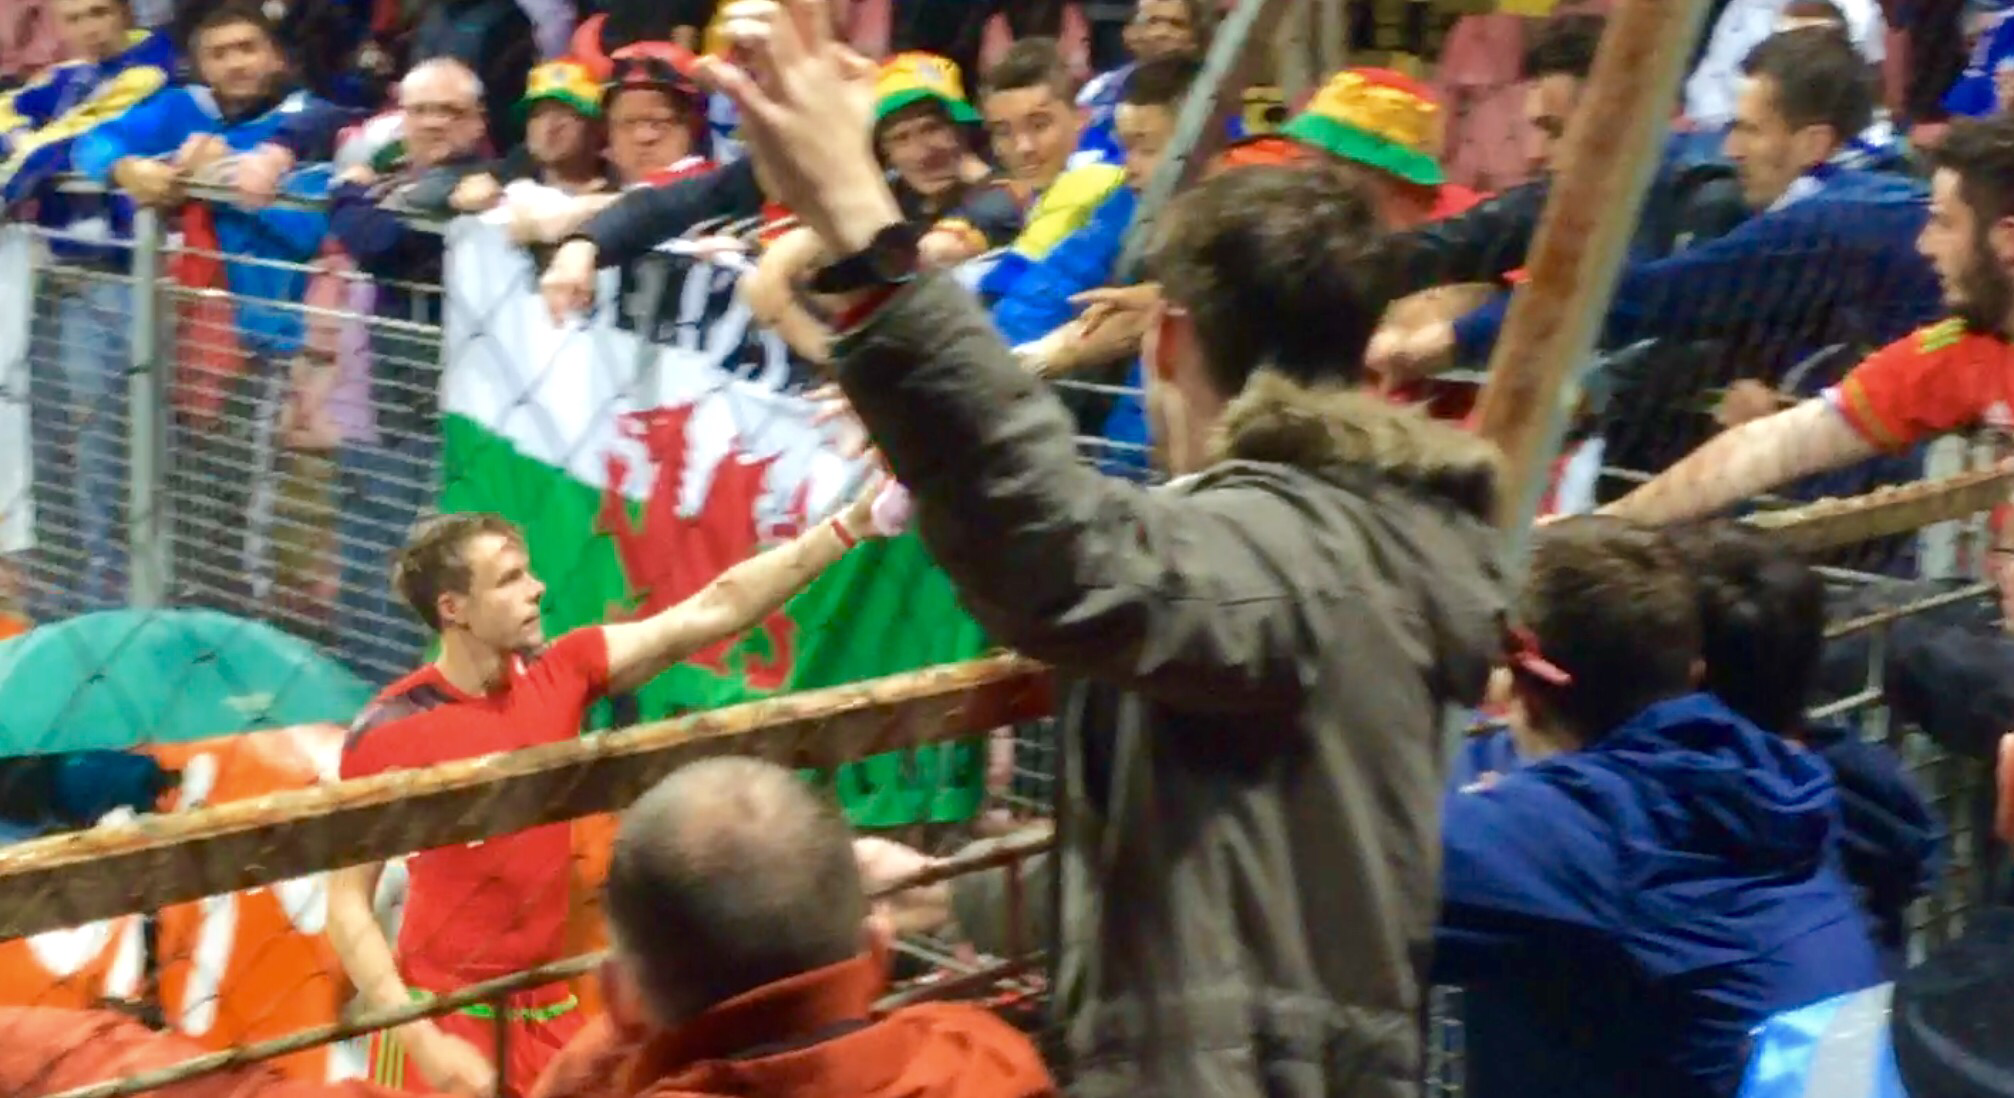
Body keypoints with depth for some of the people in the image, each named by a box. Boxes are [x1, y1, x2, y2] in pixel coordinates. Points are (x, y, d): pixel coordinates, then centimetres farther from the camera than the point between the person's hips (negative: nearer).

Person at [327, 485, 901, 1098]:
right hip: (441, 1011, -5)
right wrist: (422, 1044, -19)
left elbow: (712, 612, -4)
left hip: (545, 1007, 5)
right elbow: (348, 906, -11)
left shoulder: (560, 673, -2)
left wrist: (849, 526, -9)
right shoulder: (388, 733, -14)